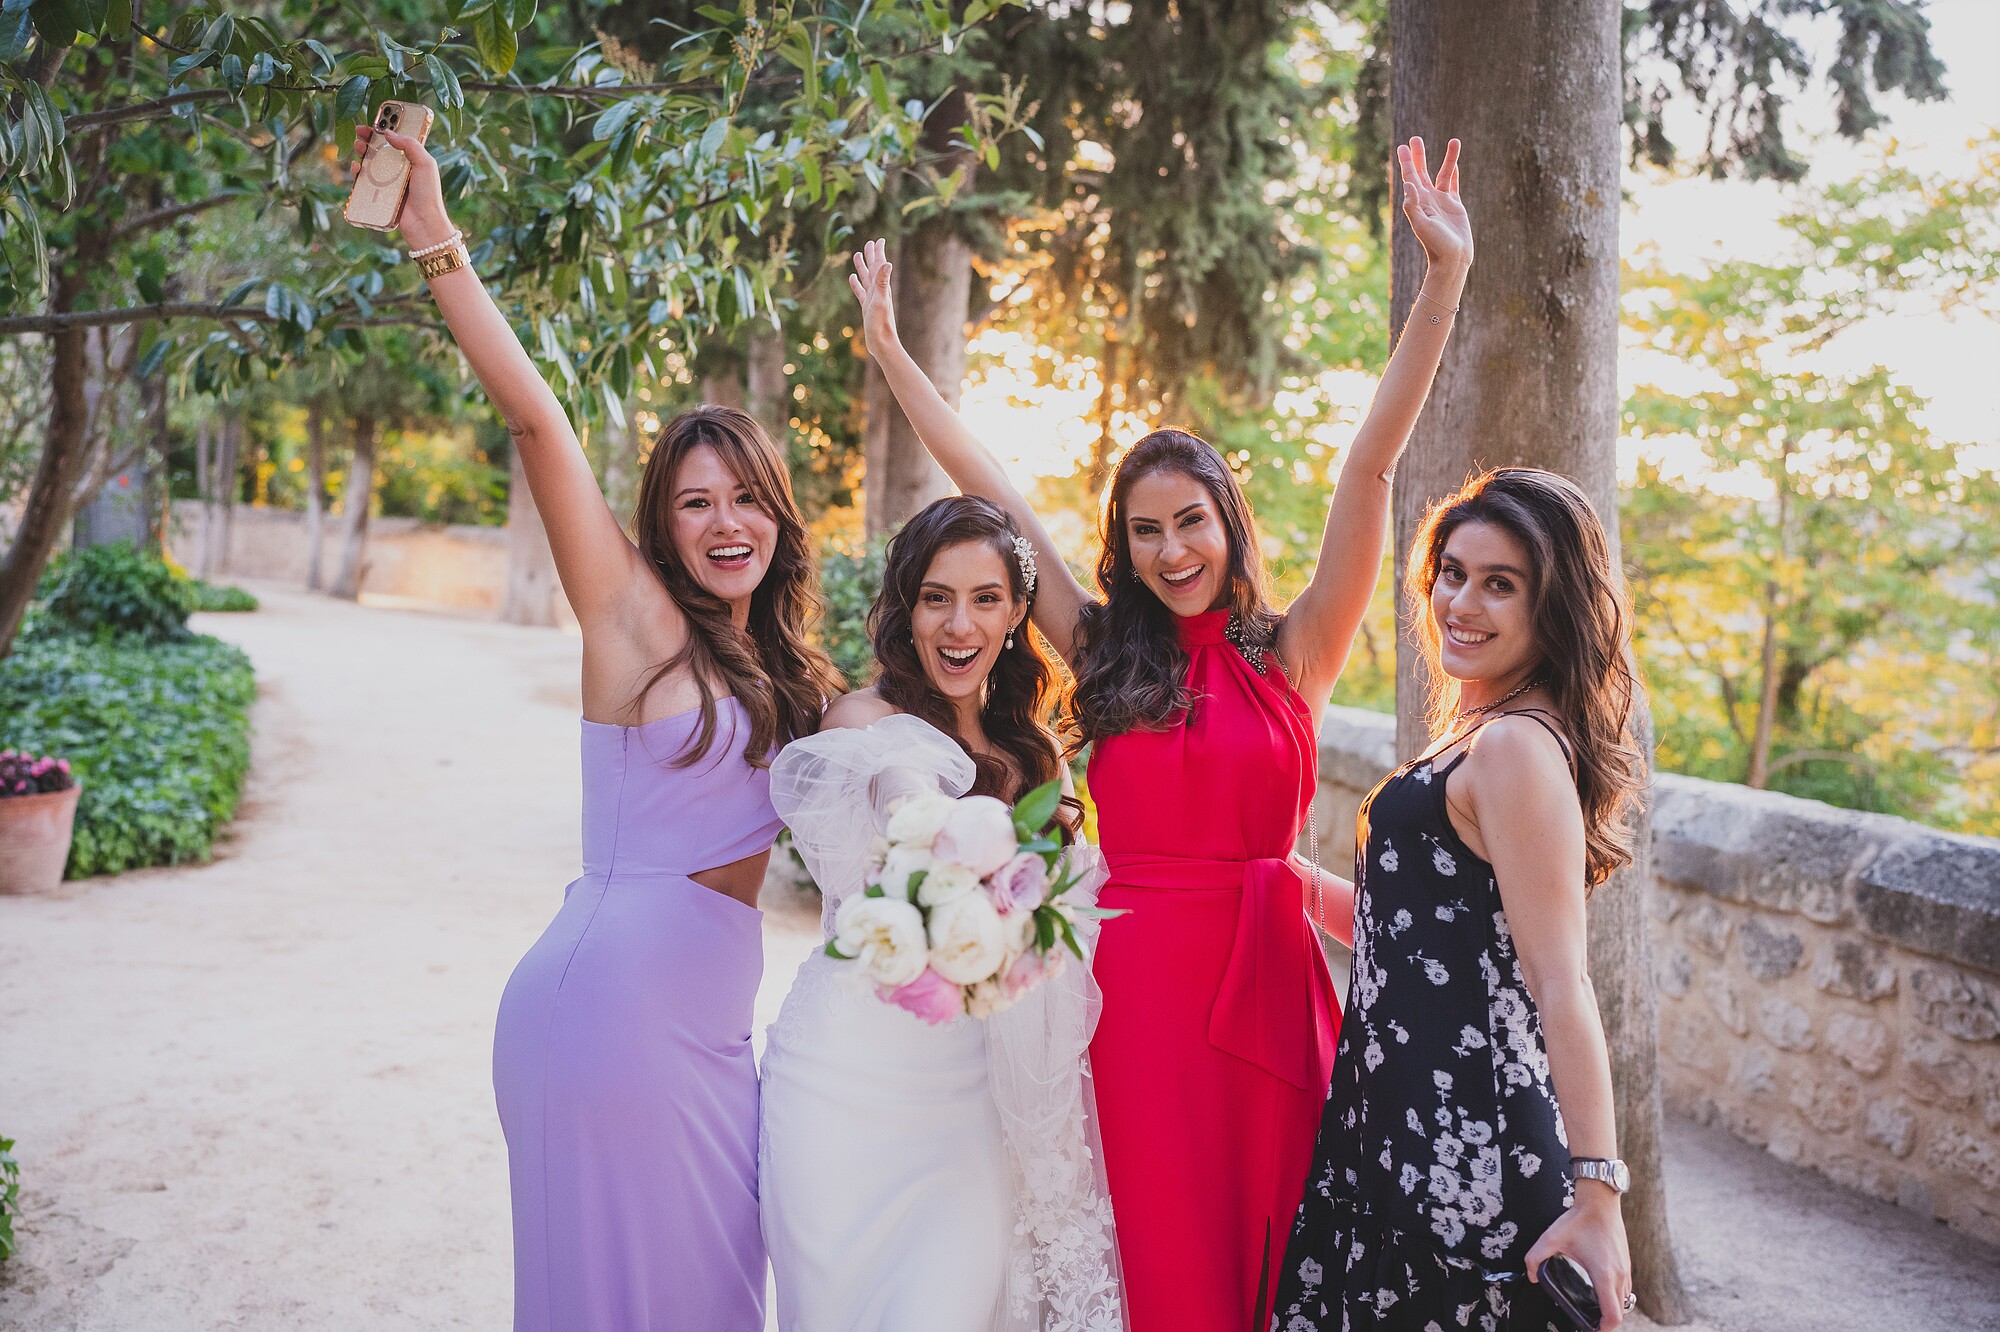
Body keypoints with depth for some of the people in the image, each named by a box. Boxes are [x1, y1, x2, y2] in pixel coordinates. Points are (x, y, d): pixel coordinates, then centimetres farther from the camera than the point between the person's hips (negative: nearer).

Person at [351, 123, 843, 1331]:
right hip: (613, 994, -6)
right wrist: (437, 244, -20)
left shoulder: (791, 671, 13)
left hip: (712, 1024, 7)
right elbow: (535, 417, -15)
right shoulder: (636, 617, -6)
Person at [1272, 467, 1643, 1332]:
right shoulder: (1478, 731, 13)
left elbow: (1561, 985, -22)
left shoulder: (1514, 748, -18)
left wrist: (1596, 1194, -22)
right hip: (1411, 1116, 10)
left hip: (1458, 1140, -10)